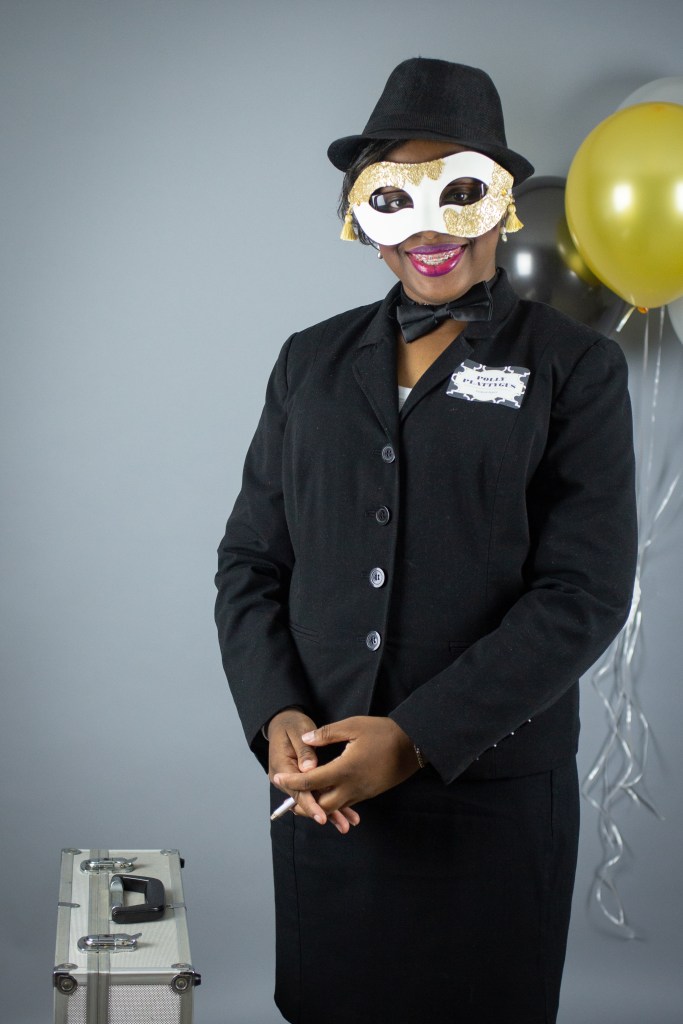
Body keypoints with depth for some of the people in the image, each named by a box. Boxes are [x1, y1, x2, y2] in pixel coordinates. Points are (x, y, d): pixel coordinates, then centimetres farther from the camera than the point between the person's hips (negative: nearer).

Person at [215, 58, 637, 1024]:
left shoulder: (573, 367, -2)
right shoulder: (312, 362, 9)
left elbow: (585, 591, -9)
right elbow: (251, 557, 8)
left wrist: (418, 738, -16)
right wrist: (276, 716, -9)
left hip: (494, 796, -3)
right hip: (319, 790, 3)